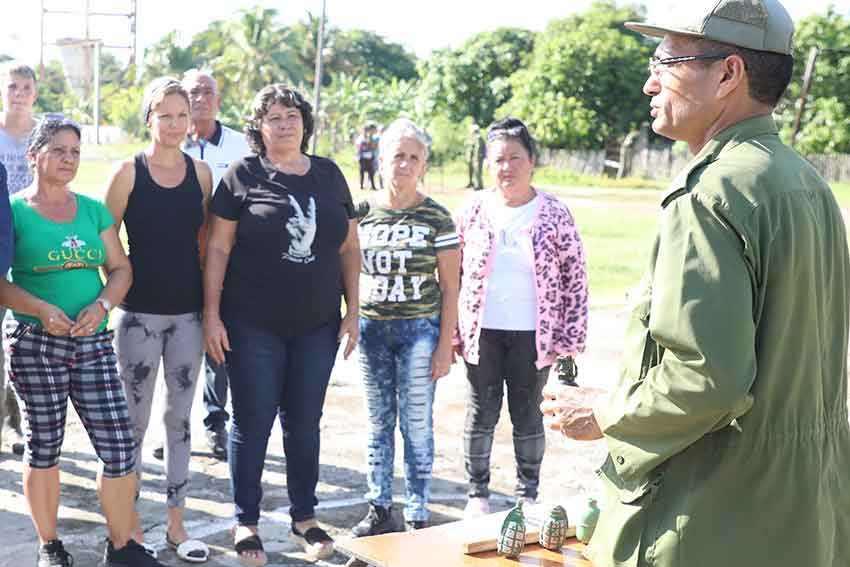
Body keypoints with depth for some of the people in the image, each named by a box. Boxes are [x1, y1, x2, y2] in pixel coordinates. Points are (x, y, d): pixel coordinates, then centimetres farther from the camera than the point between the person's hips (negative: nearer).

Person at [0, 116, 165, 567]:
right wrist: (42, 308, -19)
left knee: (119, 445, -2)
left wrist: (103, 304, -8)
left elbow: (120, 269, 11)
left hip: (93, 343, 3)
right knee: (43, 447, 7)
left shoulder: (93, 210, 11)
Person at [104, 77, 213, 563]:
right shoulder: (129, 172, -6)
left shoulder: (201, 172, 3)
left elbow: (206, 241, 9)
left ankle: (176, 523, 22)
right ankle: (130, 523, 21)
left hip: (188, 312, 3)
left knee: (181, 418, 10)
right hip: (141, 313, -3)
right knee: (136, 419, 6)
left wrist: (212, 305, 5)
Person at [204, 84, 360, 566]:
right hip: (254, 326, -3)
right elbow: (218, 247, -5)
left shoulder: (330, 175, 7)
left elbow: (349, 247, 11)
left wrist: (353, 310, 6)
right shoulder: (244, 176, -4)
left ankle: (305, 516, 29)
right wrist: (212, 314, -9)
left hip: (317, 326, 3)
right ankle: (246, 522, 20)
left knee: (305, 423, 14)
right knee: (252, 423, 5)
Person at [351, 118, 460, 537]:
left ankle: (418, 518, 13)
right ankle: (379, 510, 23)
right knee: (378, 424, 11)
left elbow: (450, 288, -2)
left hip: (419, 330, -3)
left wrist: (445, 345, -7)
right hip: (371, 329, 3)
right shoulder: (363, 212, 4)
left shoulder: (436, 218, -3)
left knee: (416, 426, 2)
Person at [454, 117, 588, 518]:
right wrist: (452, 332, 2)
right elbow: (453, 273, 4)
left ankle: (528, 494, 26)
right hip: (482, 333, 1)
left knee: (528, 416, 11)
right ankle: (477, 493, 24)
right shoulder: (474, 210, -1)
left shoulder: (554, 214, -4)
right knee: (481, 415, 10)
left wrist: (571, 340, -5)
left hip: (532, 335, -1)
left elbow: (575, 278, -1)